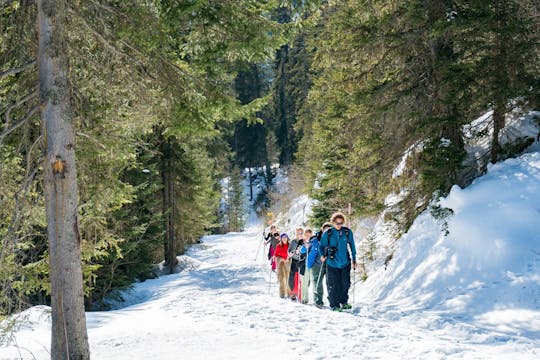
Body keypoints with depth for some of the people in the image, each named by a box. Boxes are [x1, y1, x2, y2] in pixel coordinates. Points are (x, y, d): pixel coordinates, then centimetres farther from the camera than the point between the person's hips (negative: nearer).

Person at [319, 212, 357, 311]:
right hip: (332, 263, -1)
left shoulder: (348, 232, 0)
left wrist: (354, 259, 9)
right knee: (333, 285, -1)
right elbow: (322, 245, 8)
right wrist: (322, 255, -7)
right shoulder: (328, 233, -3)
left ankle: (344, 302, 25)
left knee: (345, 284, 5)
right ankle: (334, 305, 9)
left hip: (345, 263, 1)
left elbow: (352, 246, 10)